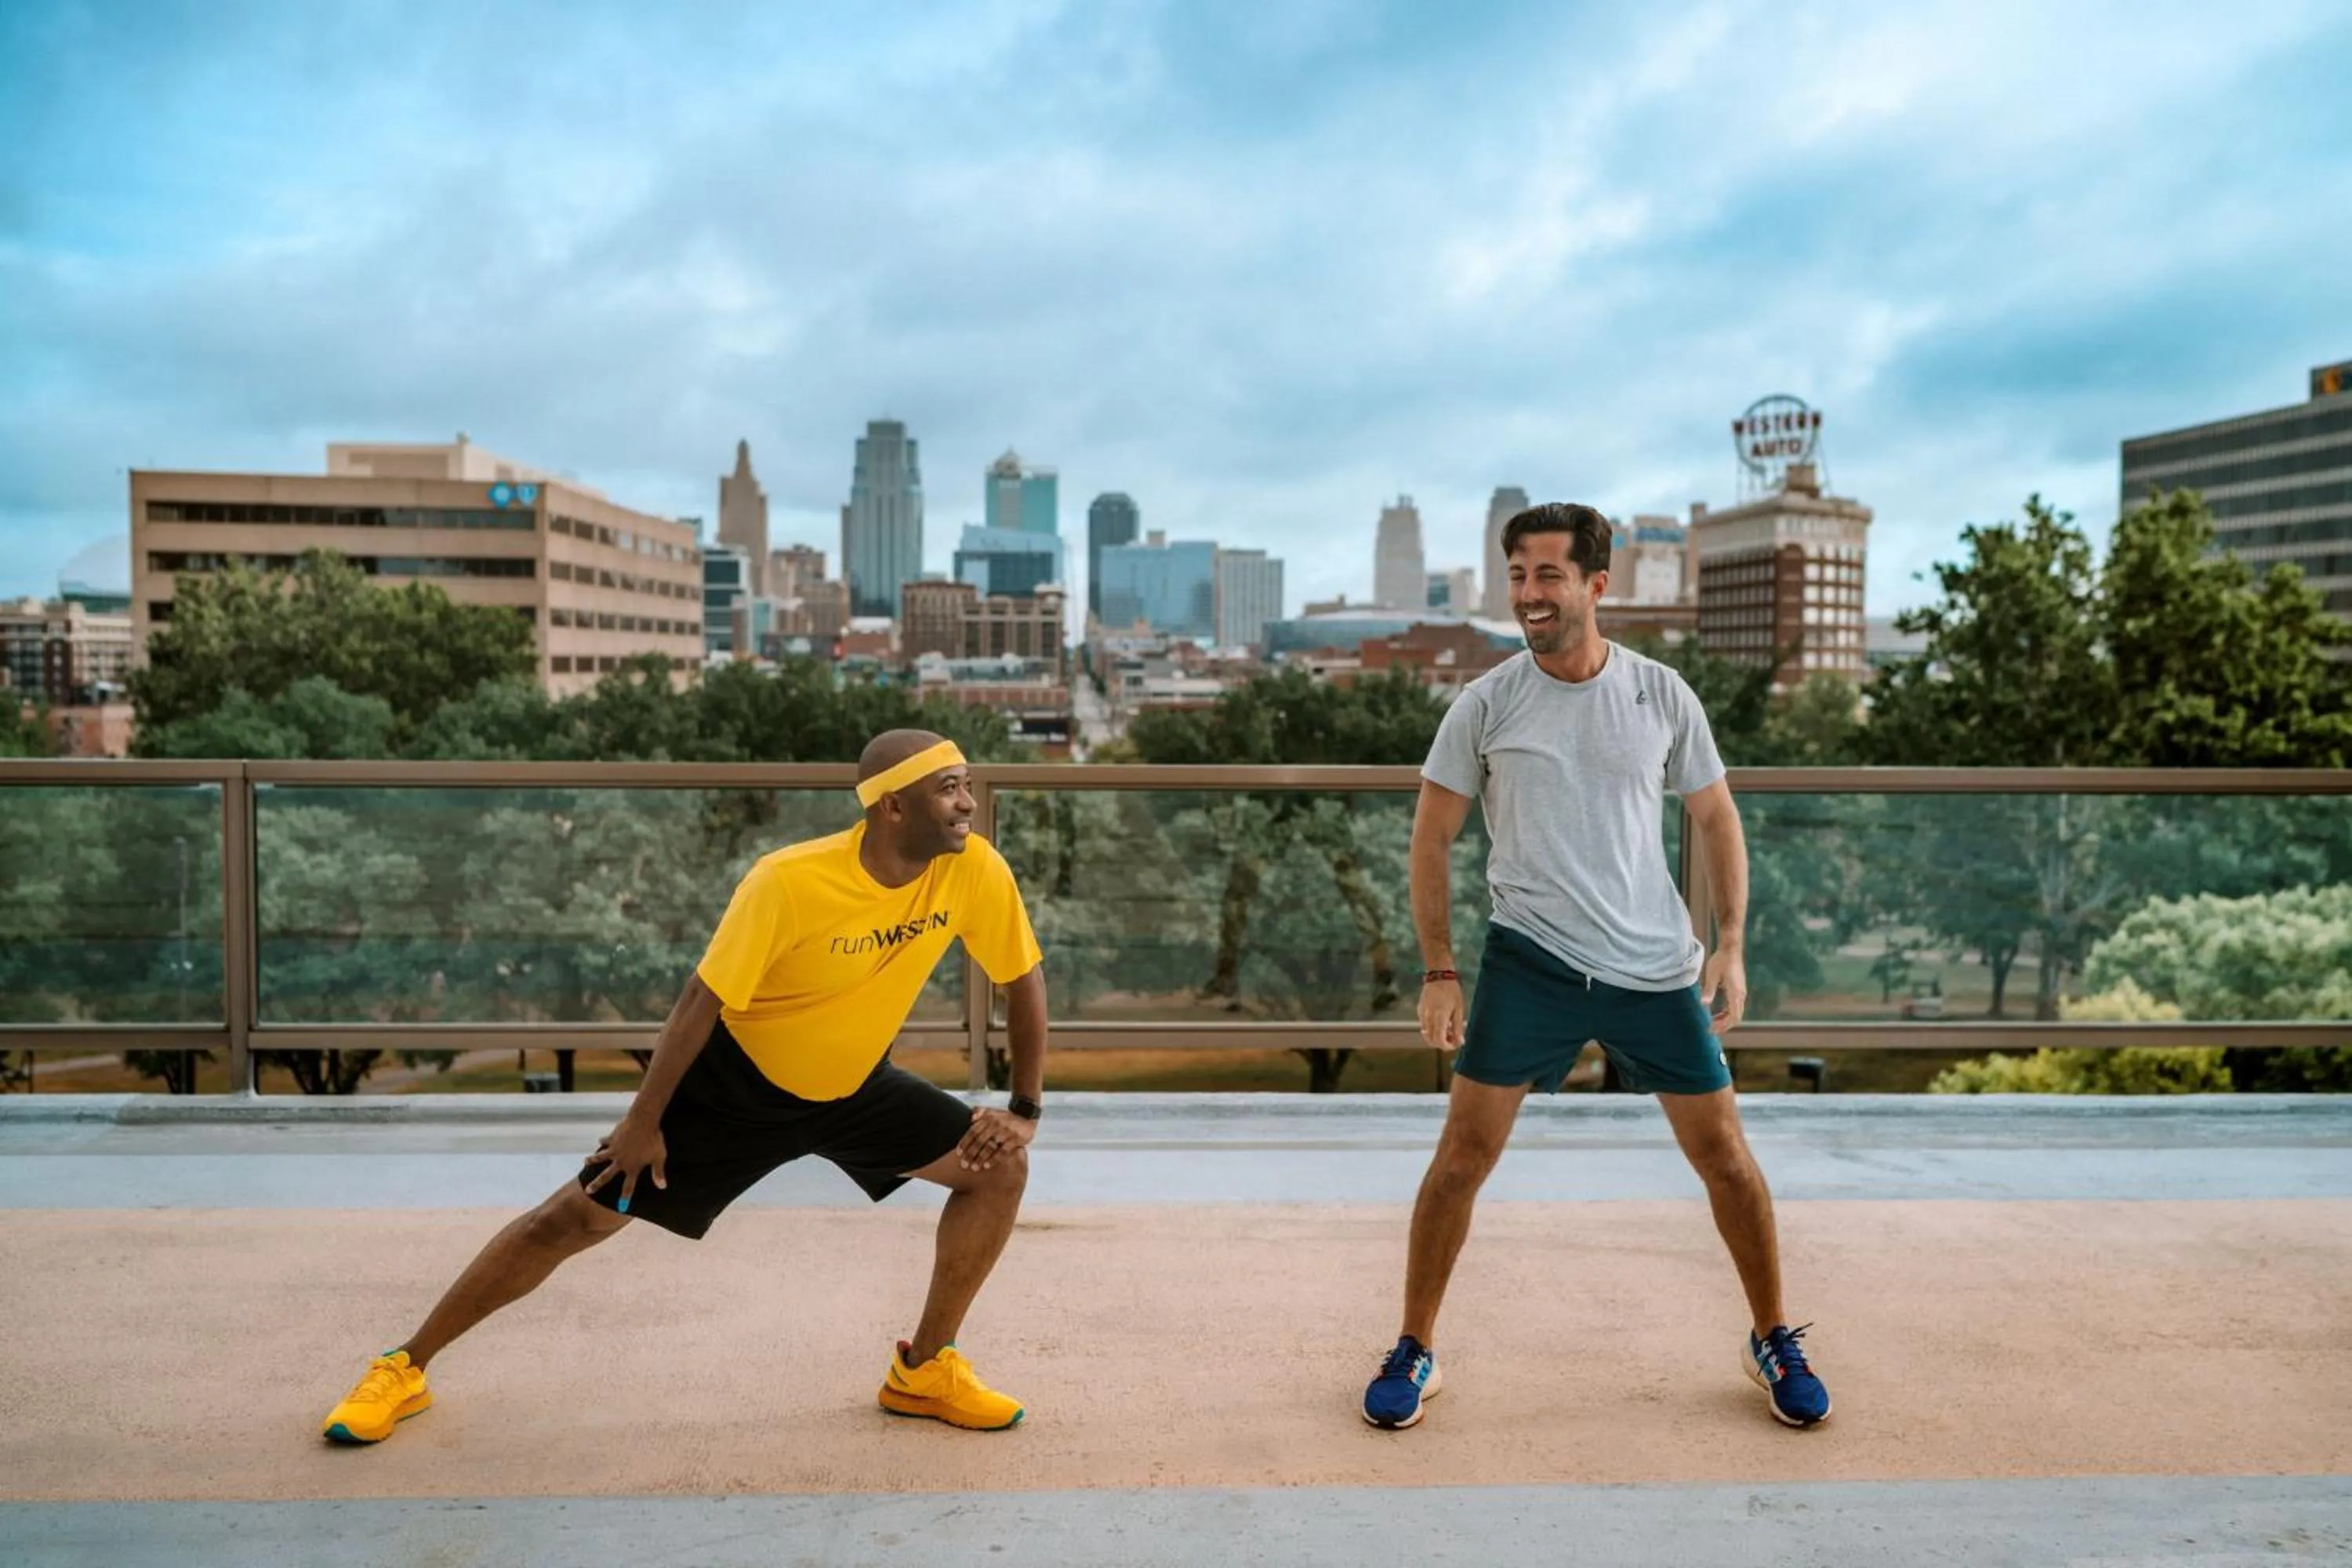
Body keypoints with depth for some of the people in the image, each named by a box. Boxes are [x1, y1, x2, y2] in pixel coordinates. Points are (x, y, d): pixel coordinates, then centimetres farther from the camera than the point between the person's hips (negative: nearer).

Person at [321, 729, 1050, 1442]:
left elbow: (1023, 980, -6)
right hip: (735, 1081, -4)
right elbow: (703, 999, -22)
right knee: (574, 1218, -2)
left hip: (854, 1086, 4)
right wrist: (644, 1121, -15)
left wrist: (1024, 1110, -7)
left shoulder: (975, 870, -20)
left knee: (1001, 1166, -9)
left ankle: (924, 1371, 8)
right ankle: (404, 1369, 19)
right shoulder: (790, 881, -31)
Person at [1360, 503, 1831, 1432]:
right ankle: (1414, 1353, 13)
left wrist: (1731, 944, -1)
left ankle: (1773, 1341, 31)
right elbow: (1431, 838, 1)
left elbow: (1716, 819, 9)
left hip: (1658, 965, 2)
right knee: (1463, 1153, -4)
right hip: (1530, 960, -1)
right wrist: (1439, 971, -5)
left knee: (1723, 1153, 8)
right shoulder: (1485, 704, -4)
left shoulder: (1661, 695, 0)